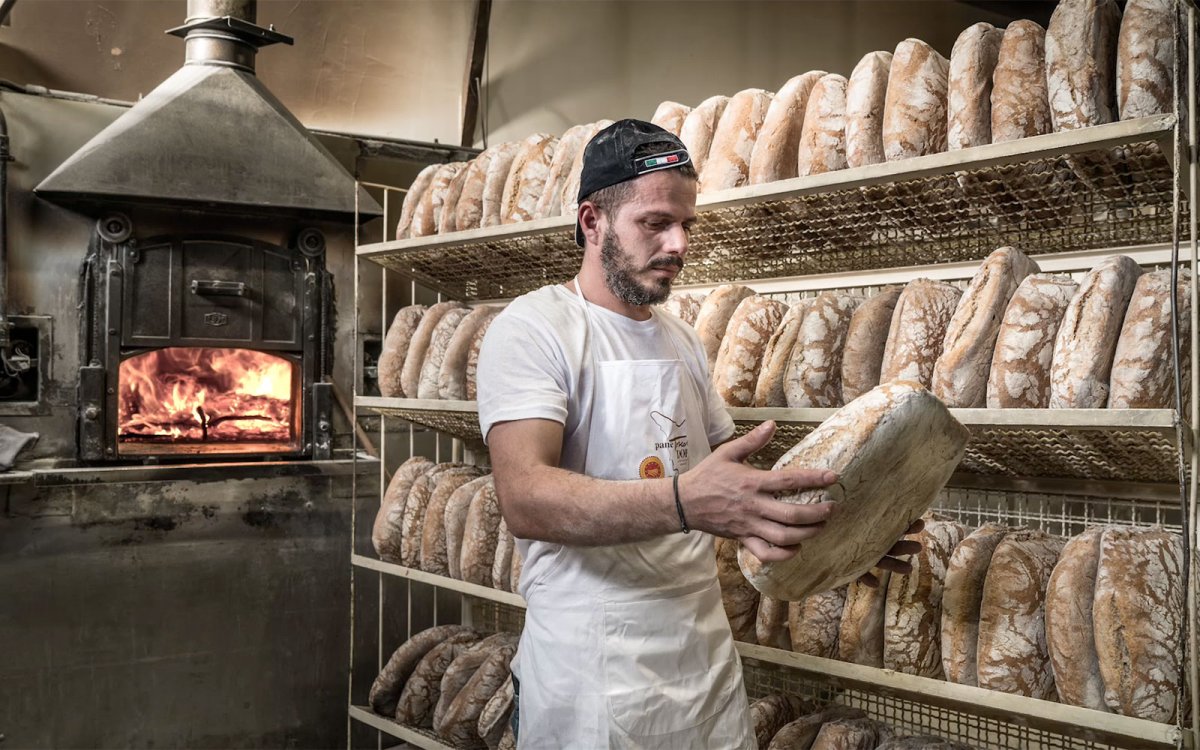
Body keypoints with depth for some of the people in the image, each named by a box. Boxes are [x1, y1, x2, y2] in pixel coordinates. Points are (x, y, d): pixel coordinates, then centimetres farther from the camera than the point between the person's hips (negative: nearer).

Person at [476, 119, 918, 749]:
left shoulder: (683, 340, 12)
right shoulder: (532, 328, -11)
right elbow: (525, 499, -25)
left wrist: (829, 527, 0)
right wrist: (683, 503, -39)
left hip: (707, 656, 7)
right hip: (593, 675, -7)